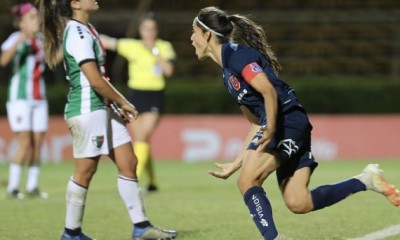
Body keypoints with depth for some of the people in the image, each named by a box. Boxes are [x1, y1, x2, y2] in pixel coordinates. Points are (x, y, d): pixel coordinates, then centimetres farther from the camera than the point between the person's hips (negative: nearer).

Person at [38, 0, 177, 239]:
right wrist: (123, 102, -9)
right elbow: (95, 80, -20)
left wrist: (119, 104, 15)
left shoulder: (86, 30, 15)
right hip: (87, 109, -10)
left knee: (128, 163, 7)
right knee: (85, 171, -1)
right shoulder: (77, 33, -16)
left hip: (102, 108, 10)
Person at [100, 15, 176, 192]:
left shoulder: (164, 47, 3)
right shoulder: (132, 46, 2)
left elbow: (168, 70, -9)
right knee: (139, 140, 4)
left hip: (155, 97, -2)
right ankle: (152, 180, 19)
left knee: (143, 138, -16)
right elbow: (107, 42, -2)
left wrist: (155, 52, -13)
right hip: (135, 95, 2)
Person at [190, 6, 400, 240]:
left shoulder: (236, 54, -7)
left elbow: (269, 91, -20)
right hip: (290, 127, 10)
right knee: (298, 203, 4)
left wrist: (271, 129, -33)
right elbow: (256, 123, 23)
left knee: (248, 181, -15)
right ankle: (366, 180, 12)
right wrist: (236, 164, 23)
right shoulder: (228, 70, 22)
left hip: (286, 121, -10)